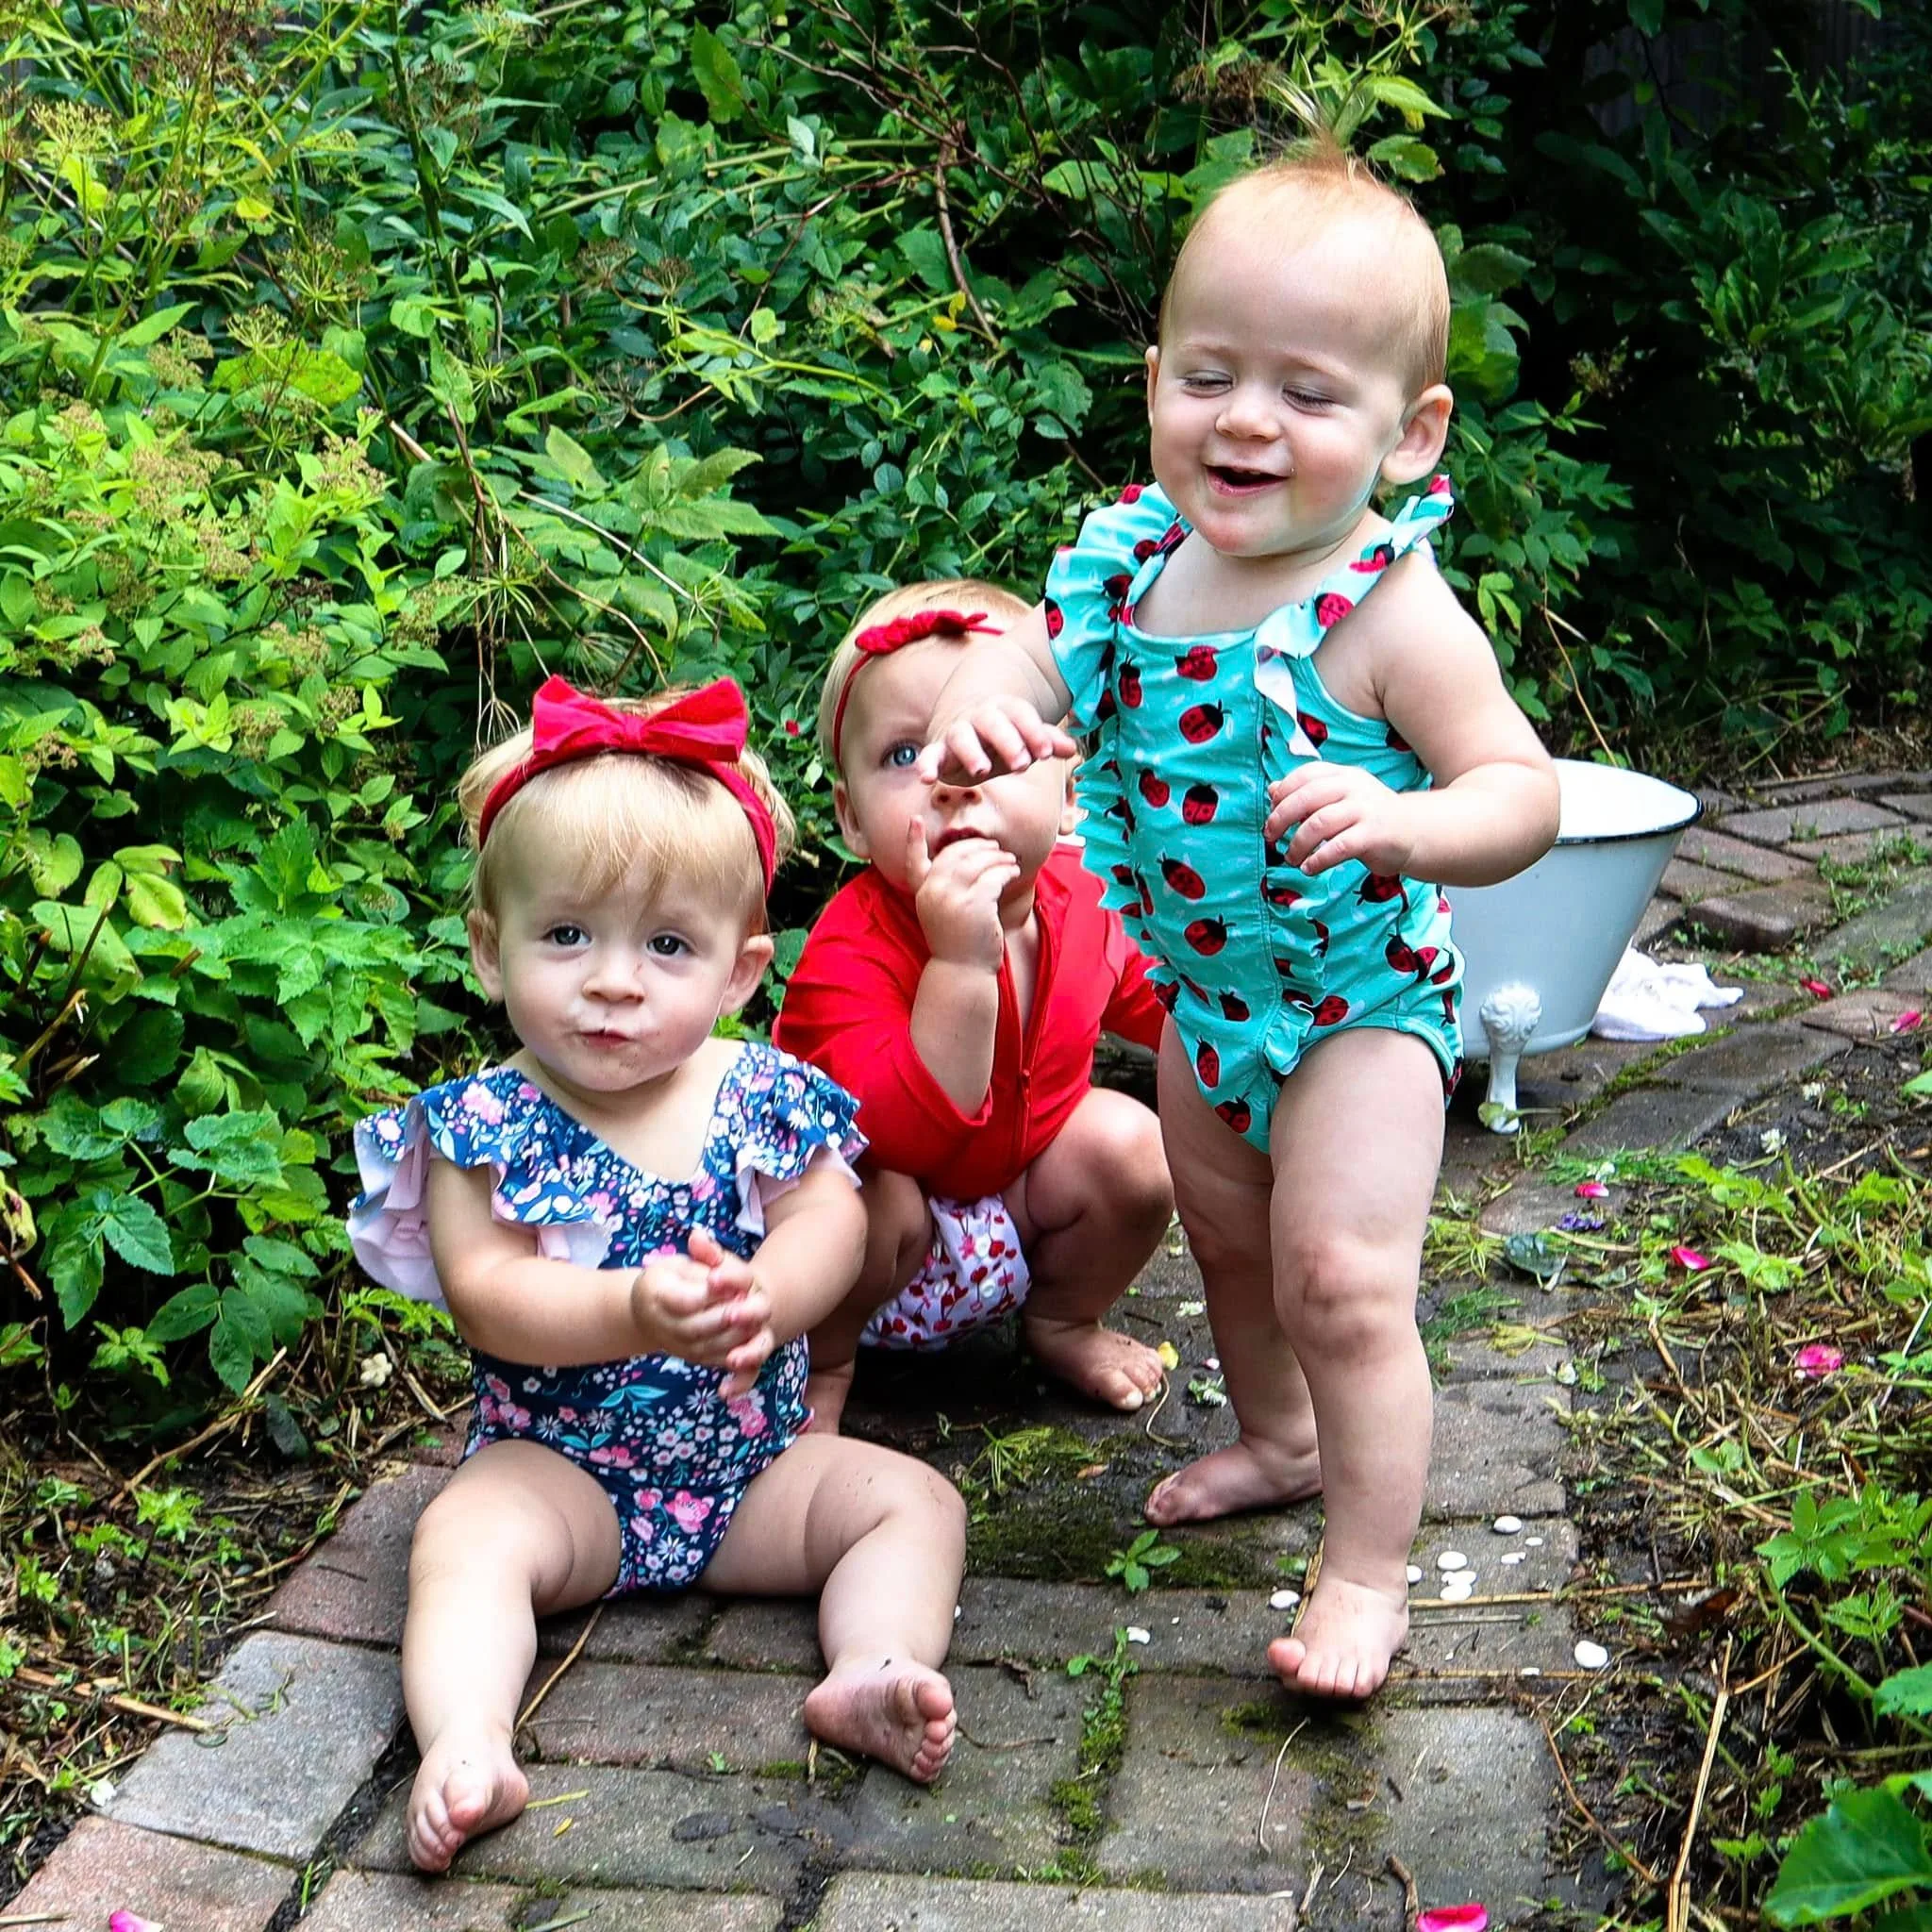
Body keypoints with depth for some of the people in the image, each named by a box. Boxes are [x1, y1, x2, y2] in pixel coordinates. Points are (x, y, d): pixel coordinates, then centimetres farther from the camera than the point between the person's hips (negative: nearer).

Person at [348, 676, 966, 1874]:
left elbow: (833, 1224, -12)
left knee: (915, 1499, -12)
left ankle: (870, 1674, -26)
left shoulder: (765, 1096, -4)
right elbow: (485, 1296, -20)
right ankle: (466, 1747, -40)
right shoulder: (486, 1125, -11)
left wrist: (763, 1298, -36)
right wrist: (637, 1312, -37)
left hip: (753, 1464, 3)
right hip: (560, 1465, -3)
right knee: (468, 1537, -29)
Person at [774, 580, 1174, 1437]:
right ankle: (821, 1365, -2)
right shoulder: (852, 951, -34)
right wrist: (961, 964, -54)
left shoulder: (1081, 899, -13)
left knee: (1132, 1145, -14)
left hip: (1017, 1190, 5)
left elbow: (1146, 997, 12)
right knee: (866, 1203, -35)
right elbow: (901, 1137, -46)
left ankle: (1061, 1322, 15)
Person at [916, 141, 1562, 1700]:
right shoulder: (1138, 555, -11)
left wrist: (1399, 825, -46)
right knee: (1226, 1237, 24)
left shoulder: (1393, 613, -26)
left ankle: (1369, 1570, 6)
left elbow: (1524, 793, -26)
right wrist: (978, 702, -29)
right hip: (1205, 985, 7)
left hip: (1363, 995, -6)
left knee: (1341, 1276, -11)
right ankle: (1279, 1439, 50)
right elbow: (1039, 650, -4)